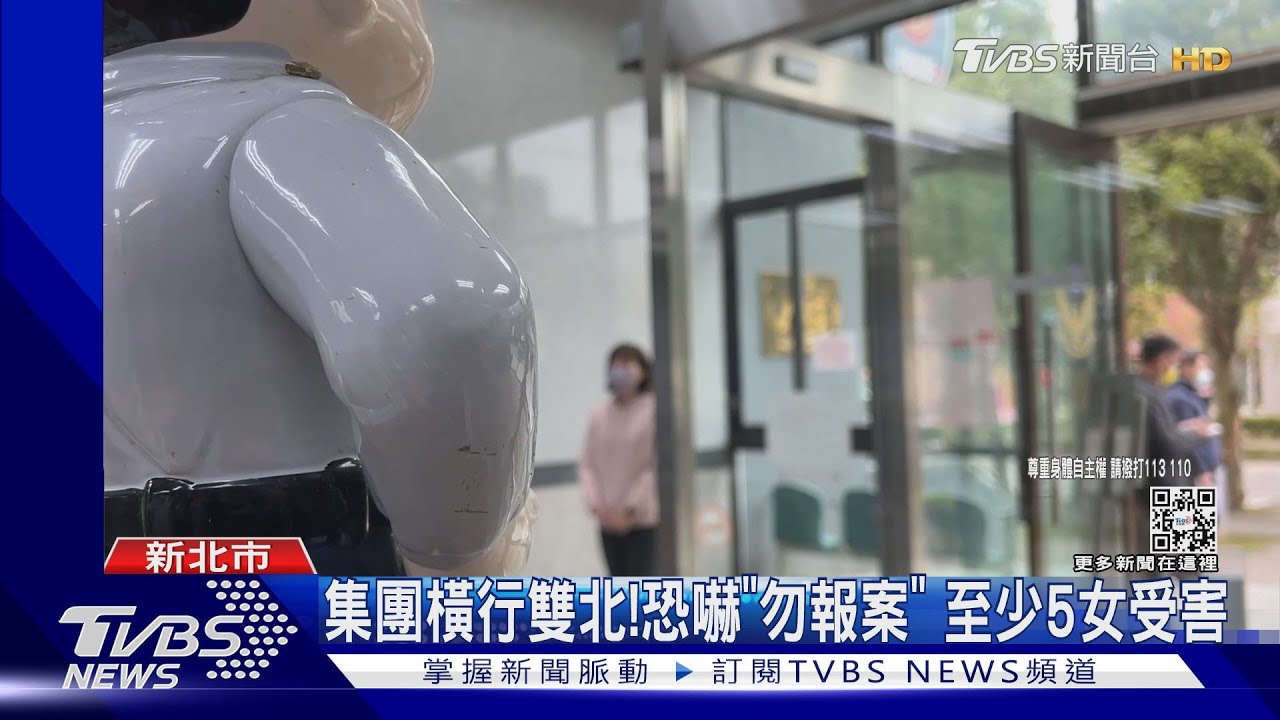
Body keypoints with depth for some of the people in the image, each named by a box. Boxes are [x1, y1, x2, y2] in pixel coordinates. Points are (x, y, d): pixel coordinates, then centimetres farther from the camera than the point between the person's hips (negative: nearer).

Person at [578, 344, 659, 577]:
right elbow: (587, 465, 7)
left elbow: (657, 466, -10)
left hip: (643, 519, -4)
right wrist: (596, 504, -7)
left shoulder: (653, 411, -6)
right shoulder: (599, 416, 6)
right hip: (609, 521, 4)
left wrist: (630, 509, -13)